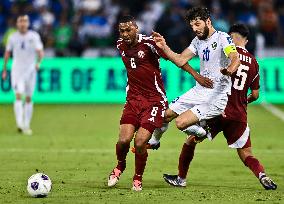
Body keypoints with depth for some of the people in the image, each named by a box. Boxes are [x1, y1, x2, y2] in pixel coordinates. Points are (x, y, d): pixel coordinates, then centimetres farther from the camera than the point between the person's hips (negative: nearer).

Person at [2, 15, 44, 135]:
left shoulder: (34, 36, -2)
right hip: (17, 70, 0)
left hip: (30, 70, 0)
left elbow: (40, 52, -9)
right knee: (18, 96, -15)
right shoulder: (13, 37, 2)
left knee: (28, 98, 7)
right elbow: (7, 53, 13)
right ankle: (20, 124, -23)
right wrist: (4, 70, 15)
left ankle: (27, 125, 17)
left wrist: (38, 62, -29)